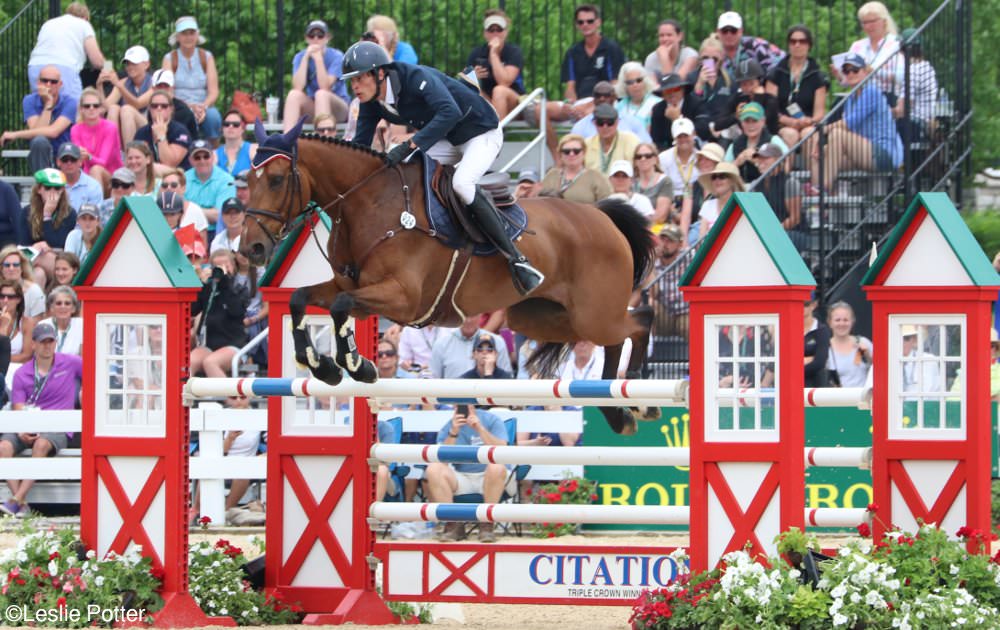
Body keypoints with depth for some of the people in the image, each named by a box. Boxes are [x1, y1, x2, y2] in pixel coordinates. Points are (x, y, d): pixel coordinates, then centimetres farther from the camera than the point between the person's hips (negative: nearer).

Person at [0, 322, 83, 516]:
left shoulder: (70, 363, 8)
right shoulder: (22, 373, 11)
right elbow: (18, 408, 2)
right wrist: (21, 431, -16)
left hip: (58, 428, -2)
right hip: (28, 427, 2)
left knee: (42, 444, -38)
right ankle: (22, 505, -35)